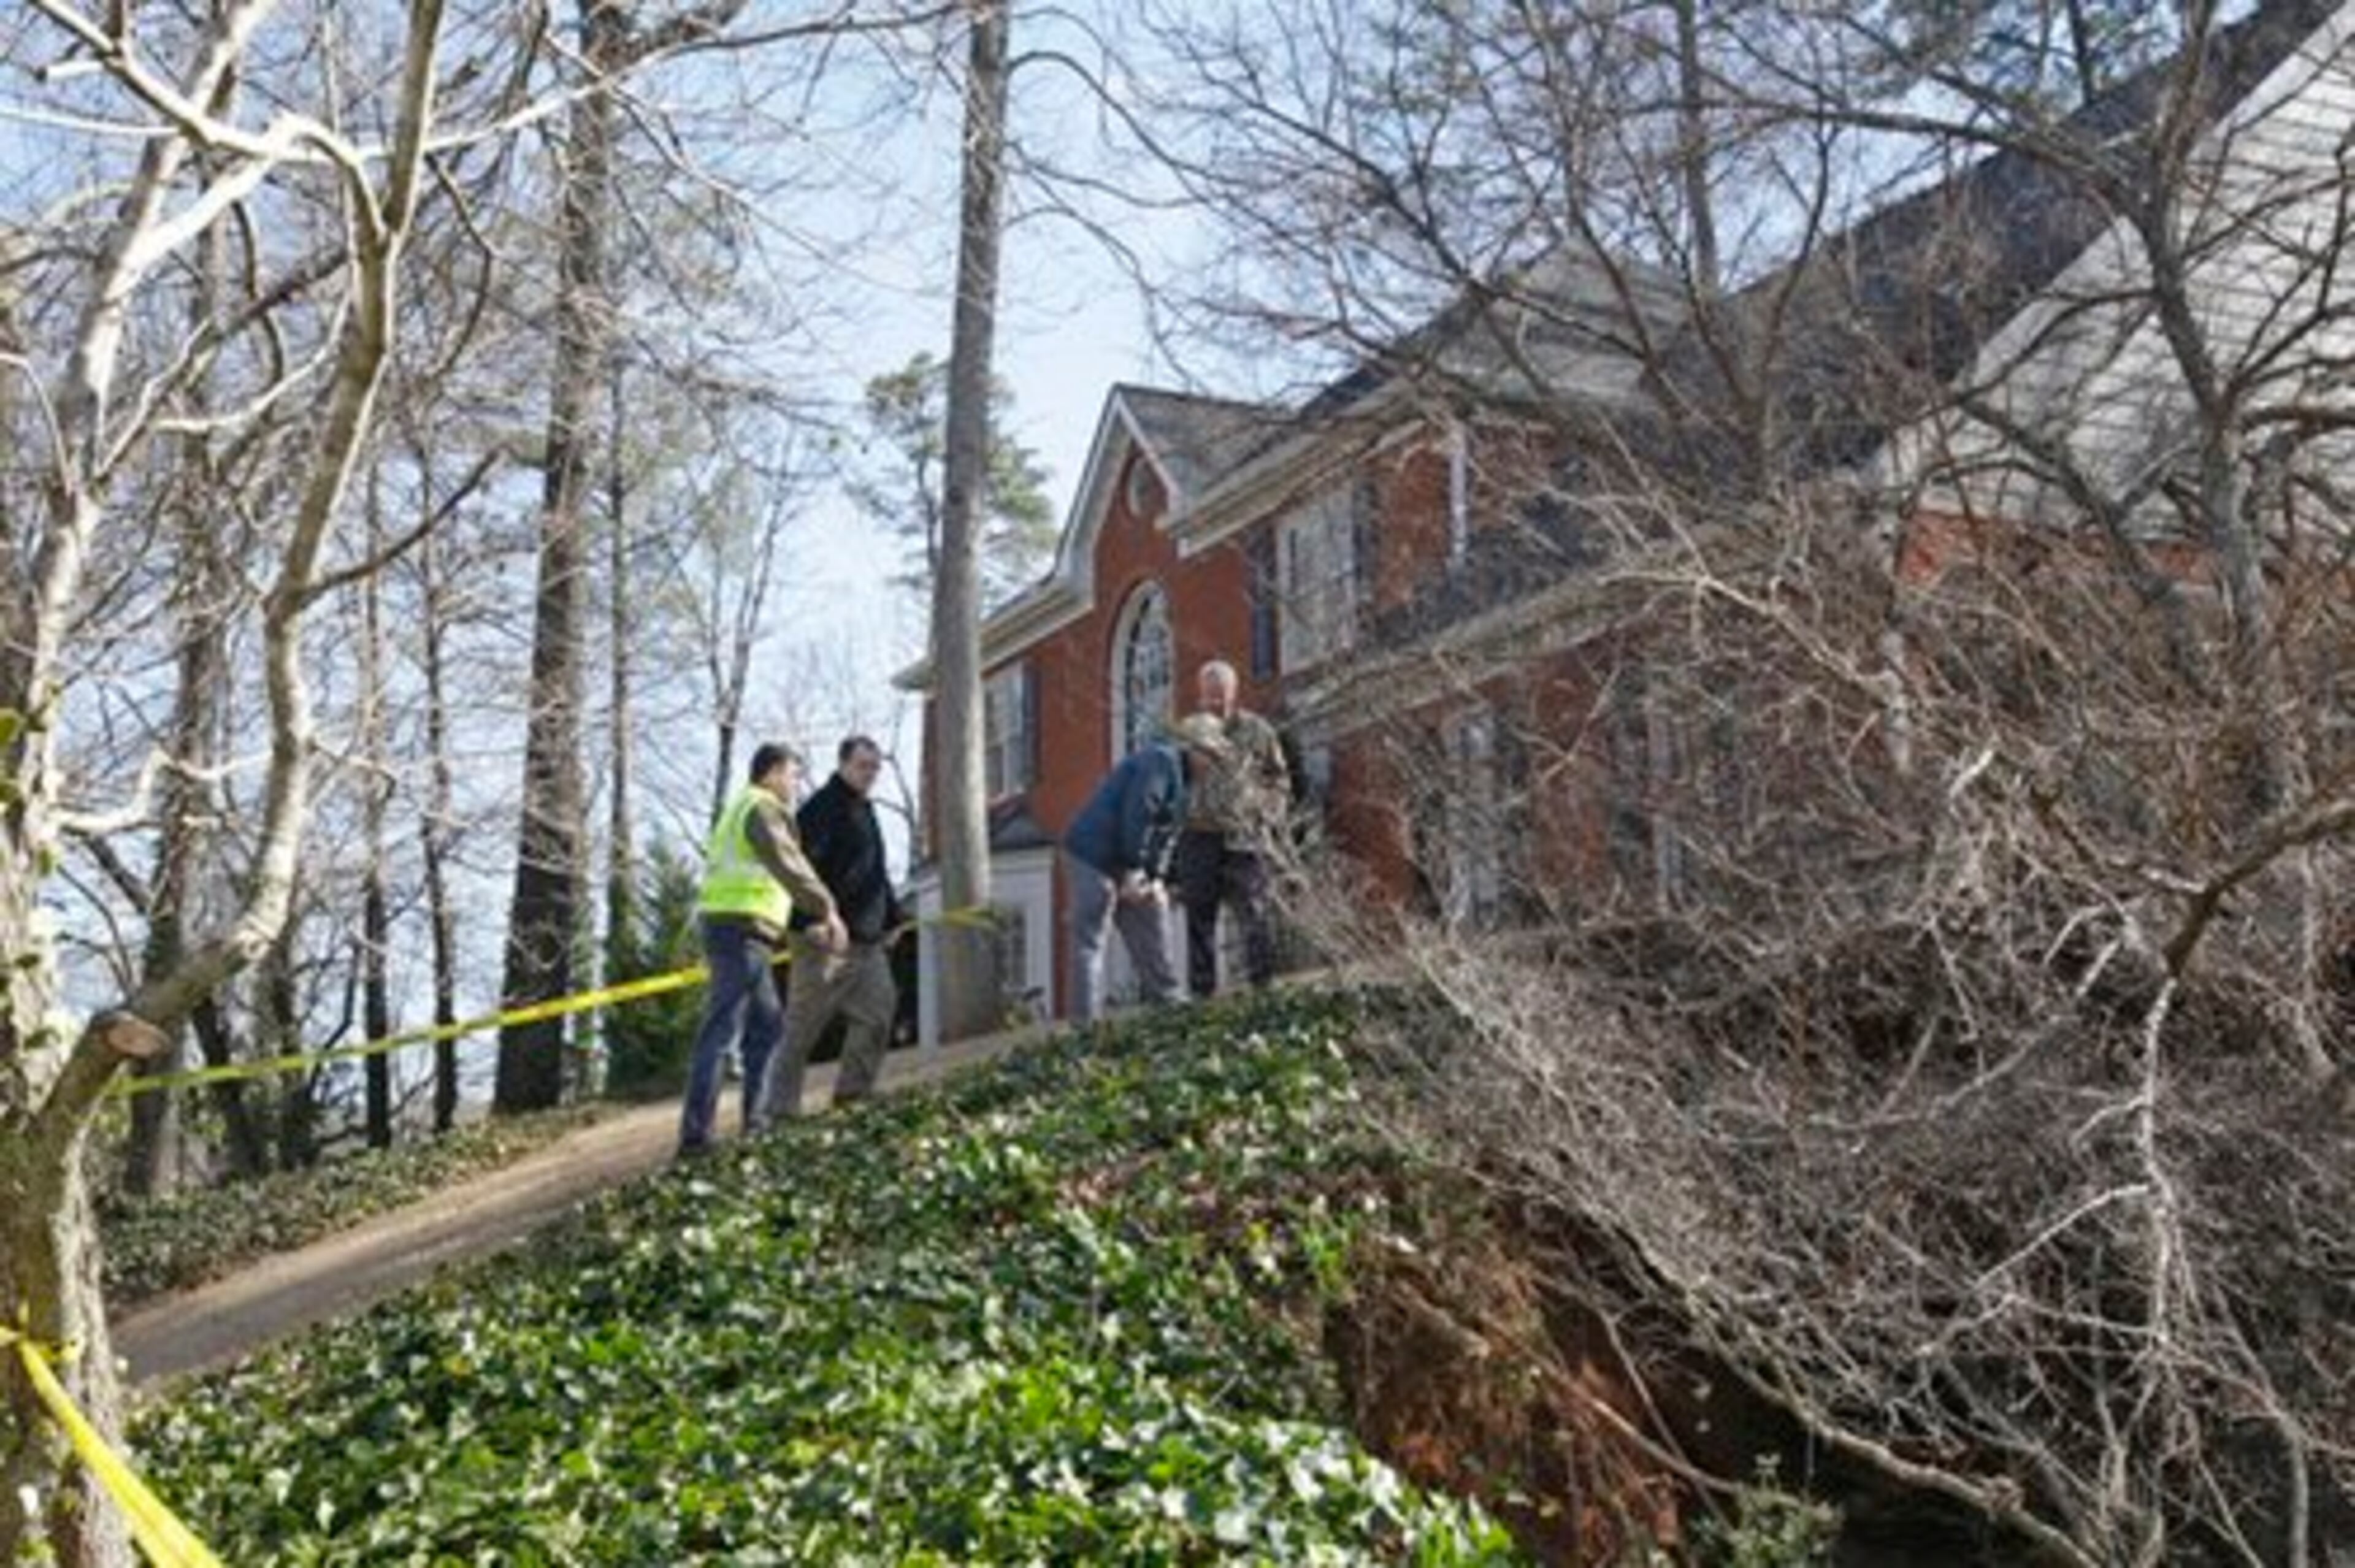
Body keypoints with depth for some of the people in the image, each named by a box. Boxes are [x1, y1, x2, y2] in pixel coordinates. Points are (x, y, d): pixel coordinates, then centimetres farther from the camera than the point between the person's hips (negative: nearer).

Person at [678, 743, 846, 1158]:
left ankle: (757, 1122, 20)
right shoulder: (762, 807, -6)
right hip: (741, 927, -11)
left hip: (738, 929, 11)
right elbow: (790, 865, -20)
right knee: (722, 1031, -12)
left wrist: (809, 923, 27)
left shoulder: (743, 807, 27)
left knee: (767, 1026, 16)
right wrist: (827, 910, -20)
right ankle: (696, 1136, -14)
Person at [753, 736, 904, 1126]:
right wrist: (811, 920, -26)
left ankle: (853, 1094, 11)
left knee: (879, 1010, 3)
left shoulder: (866, 812, 20)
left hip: (867, 940, 9)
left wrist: (891, 918, 22)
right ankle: (776, 1109, -1)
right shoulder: (820, 810, -9)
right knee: (801, 1026, -5)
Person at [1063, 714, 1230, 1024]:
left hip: (1123, 864, 10)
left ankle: (1166, 1005, 21)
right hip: (1095, 858, -10)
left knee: (1150, 920, 13)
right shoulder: (1161, 761, -14)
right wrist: (1133, 870, -21)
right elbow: (1137, 815, -22)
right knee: (1090, 942, -7)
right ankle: (1087, 1024, -7)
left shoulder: (1179, 775, 17)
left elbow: (1165, 834, 17)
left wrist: (1157, 878, 4)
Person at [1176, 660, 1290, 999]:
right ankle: (1202, 993, 12)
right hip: (1199, 837, 2)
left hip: (1244, 838, -2)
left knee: (1256, 917, -6)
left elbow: (1279, 778, 15)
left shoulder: (1256, 731, 6)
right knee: (1199, 921, 5)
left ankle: (1263, 986, -1)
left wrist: (1269, 817, 2)